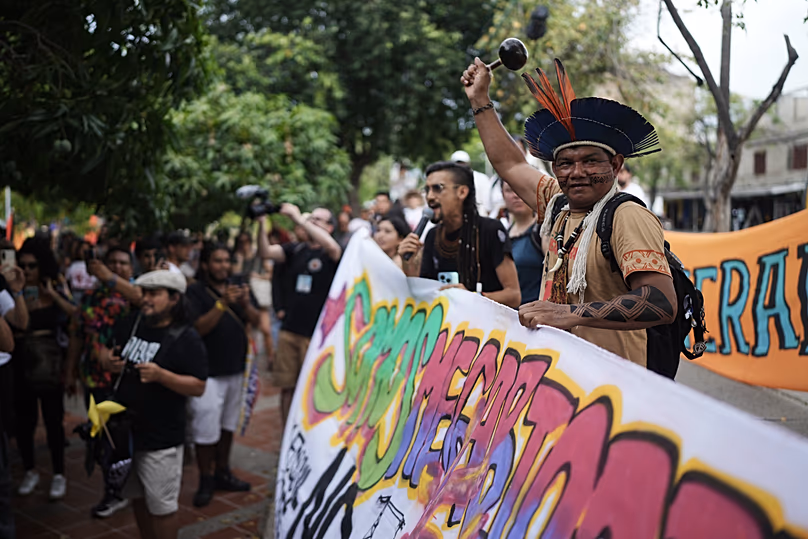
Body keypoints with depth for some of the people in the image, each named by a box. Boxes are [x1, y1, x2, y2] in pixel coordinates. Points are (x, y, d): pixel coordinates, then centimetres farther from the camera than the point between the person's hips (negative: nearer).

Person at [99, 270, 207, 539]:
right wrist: (105, 358, -3)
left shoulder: (186, 338, -15)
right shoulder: (131, 324, 3)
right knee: (137, 498, 22)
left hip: (161, 439, -6)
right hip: (125, 429, 7)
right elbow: (105, 345, 19)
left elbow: (198, 387, -17)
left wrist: (161, 375, -29)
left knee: (162, 507, 4)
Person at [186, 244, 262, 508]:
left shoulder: (239, 287, 8)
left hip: (236, 368, 5)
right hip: (209, 371, -5)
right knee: (206, 428, -4)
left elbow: (256, 321, 2)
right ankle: (205, 482, 12)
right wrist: (223, 303, -26)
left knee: (228, 424, 16)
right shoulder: (195, 291, -7)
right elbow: (198, 328, -17)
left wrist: (246, 303, -17)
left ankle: (222, 473, 31)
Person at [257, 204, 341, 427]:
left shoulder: (330, 254, -4)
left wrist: (298, 218, -27)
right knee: (287, 387, 12)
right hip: (289, 330, 4)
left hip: (316, 334, -4)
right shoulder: (296, 249, 9)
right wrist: (262, 223, -17)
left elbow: (331, 246, -27)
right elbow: (266, 251, -3)